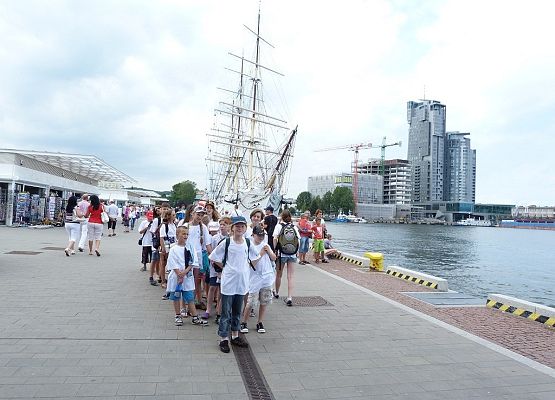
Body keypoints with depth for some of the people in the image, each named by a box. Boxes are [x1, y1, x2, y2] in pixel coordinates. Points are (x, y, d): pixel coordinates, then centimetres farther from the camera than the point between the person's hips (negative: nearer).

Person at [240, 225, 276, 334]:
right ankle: (243, 323, 15)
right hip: (254, 279, -5)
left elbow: (274, 258, 9)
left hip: (267, 278, 5)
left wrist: (268, 250, -5)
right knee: (251, 302, -3)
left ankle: (260, 323, 23)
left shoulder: (265, 245, 9)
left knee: (264, 302, 10)